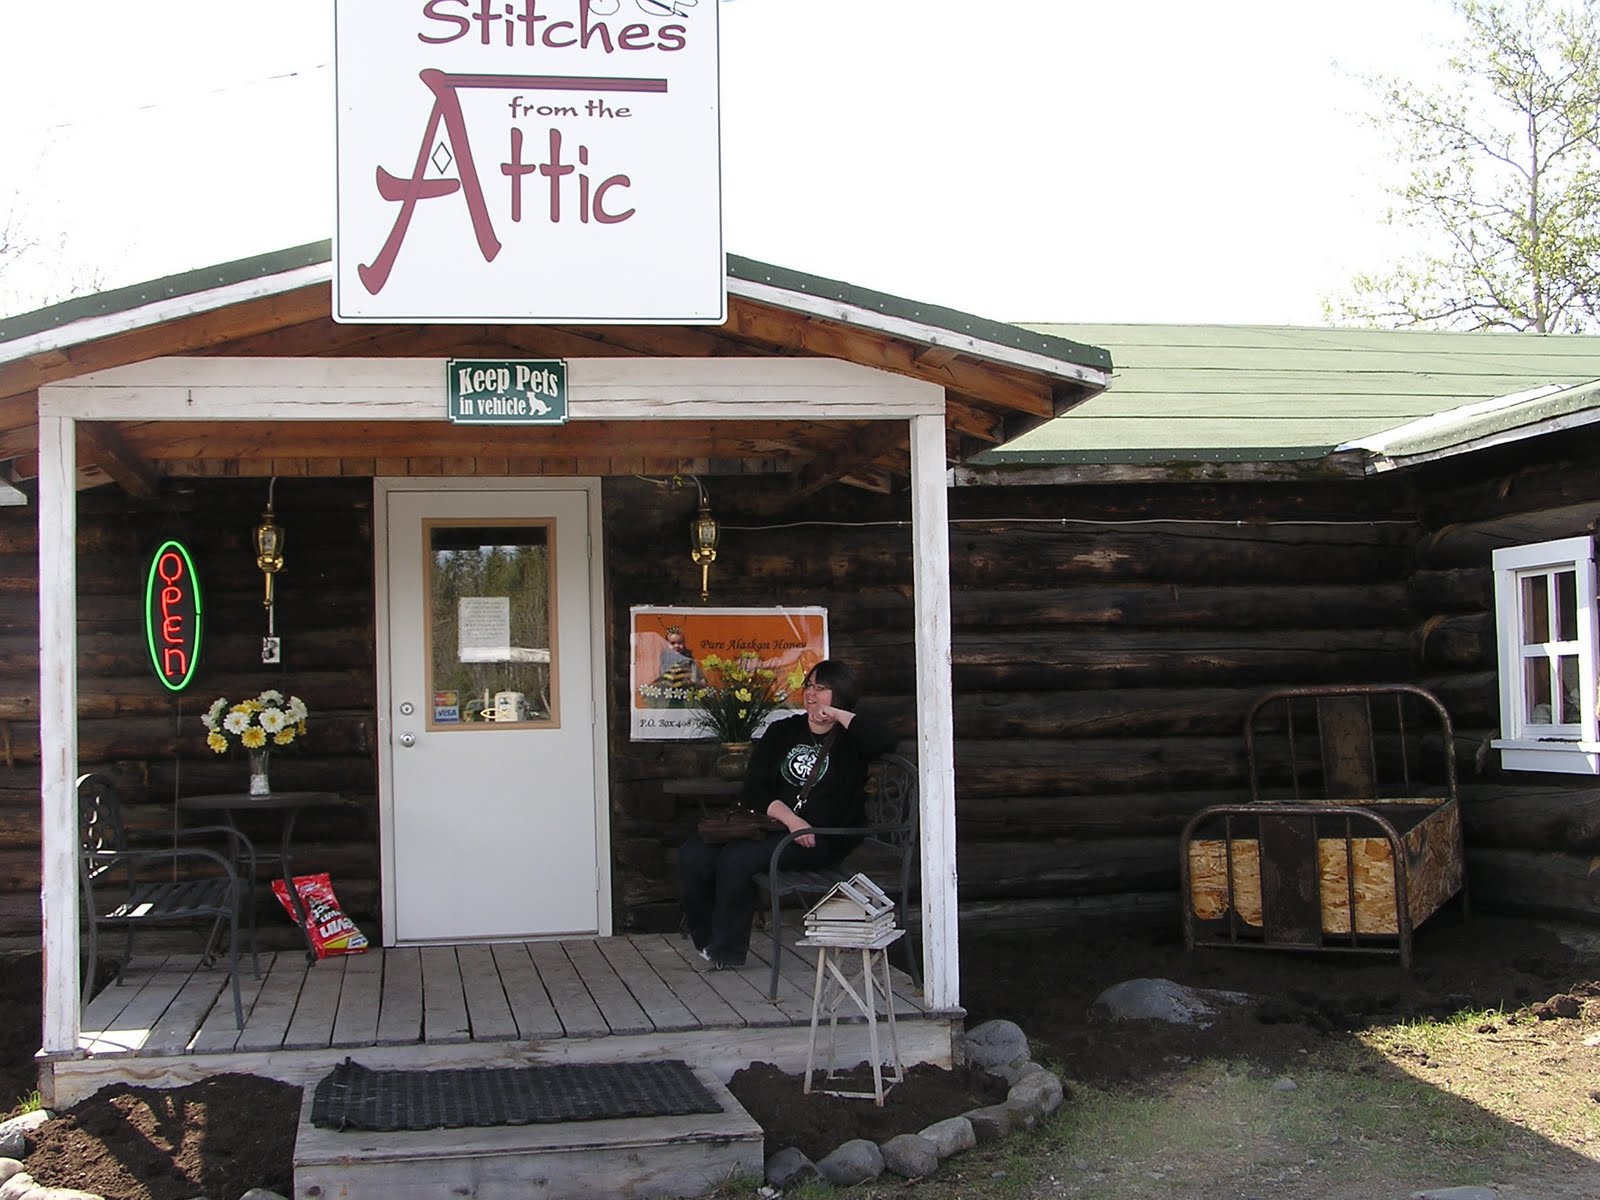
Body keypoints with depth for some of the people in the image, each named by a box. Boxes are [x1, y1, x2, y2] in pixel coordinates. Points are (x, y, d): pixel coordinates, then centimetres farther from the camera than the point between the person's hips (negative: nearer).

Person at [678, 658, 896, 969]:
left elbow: (885, 742, -18)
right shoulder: (782, 731, 19)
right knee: (694, 855, -18)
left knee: (737, 858, -29)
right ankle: (707, 940, -1)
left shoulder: (849, 738, 8)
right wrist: (790, 819, -12)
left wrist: (839, 715, -7)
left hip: (821, 838, -5)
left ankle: (727, 949, -11)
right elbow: (753, 789, 7)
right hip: (770, 824, 5)